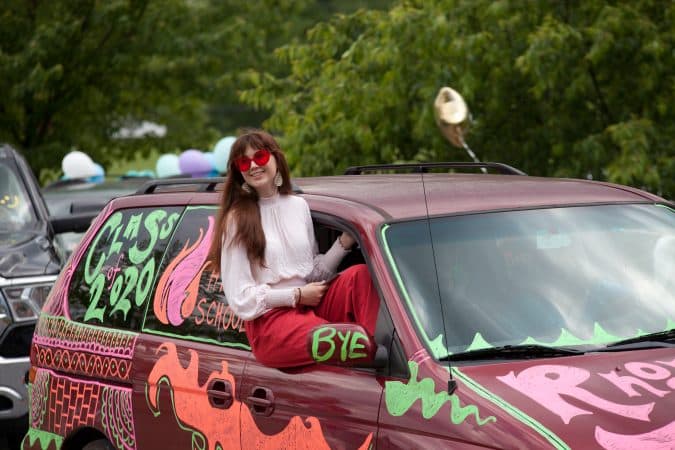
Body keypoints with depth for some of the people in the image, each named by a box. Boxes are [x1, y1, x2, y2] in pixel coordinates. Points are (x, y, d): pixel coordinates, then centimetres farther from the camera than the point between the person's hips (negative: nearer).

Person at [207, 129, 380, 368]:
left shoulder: (299, 205, 15)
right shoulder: (237, 219, 0)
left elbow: (316, 273, 16)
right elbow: (241, 299, -4)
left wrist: (344, 242, 2)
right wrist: (297, 296, -7)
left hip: (310, 307, 6)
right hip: (269, 321, -6)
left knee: (360, 274, -25)